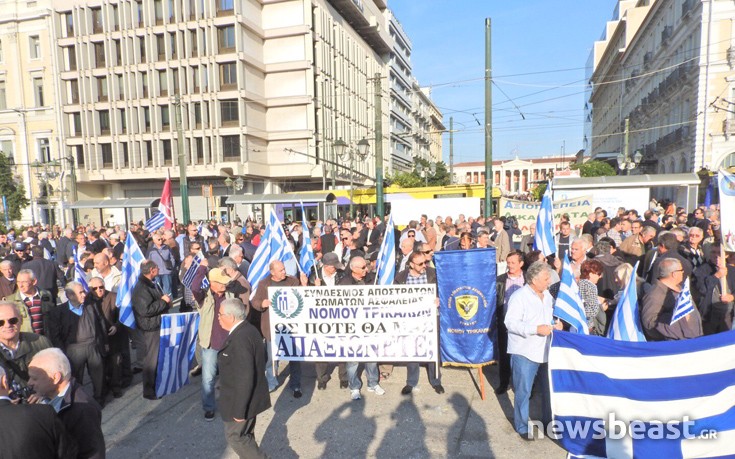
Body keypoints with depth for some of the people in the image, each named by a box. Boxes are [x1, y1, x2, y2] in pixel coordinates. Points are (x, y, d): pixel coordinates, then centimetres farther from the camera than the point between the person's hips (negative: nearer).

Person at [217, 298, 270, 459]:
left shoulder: (240, 339, -28)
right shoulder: (248, 330, 3)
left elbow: (245, 378, -29)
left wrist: (239, 409, -22)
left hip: (241, 401, -10)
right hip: (249, 397, 10)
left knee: (235, 436, 5)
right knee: (244, 435, 22)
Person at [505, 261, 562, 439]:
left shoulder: (547, 295, 9)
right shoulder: (519, 297, -16)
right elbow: (511, 322, -23)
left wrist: (555, 324, 1)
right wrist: (536, 329, -27)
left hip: (546, 351, 7)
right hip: (525, 352, -7)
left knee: (549, 387, 19)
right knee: (523, 391, 3)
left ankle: (548, 419, 39)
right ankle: (522, 427, 20)